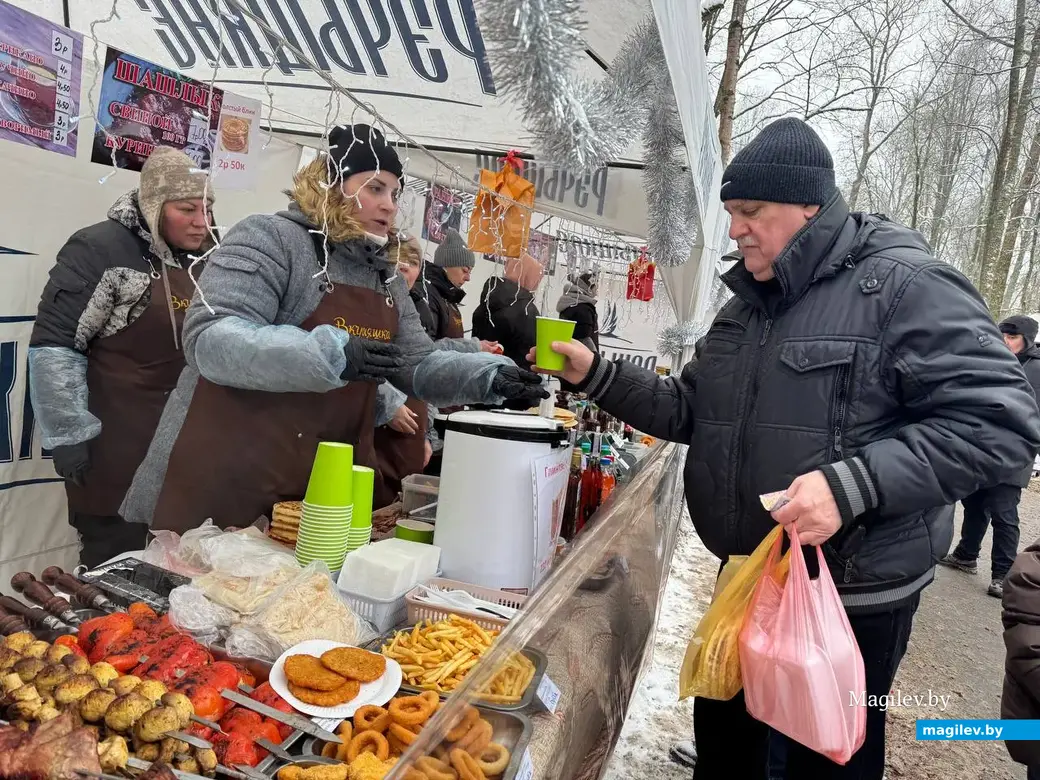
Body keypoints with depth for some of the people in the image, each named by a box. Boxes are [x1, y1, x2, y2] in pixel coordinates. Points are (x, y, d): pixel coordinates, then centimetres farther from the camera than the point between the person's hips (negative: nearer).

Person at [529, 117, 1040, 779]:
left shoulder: (906, 284, -16)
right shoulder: (750, 302, 9)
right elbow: (690, 411, 9)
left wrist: (853, 484, -31)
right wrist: (597, 375, -2)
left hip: (854, 595, -7)